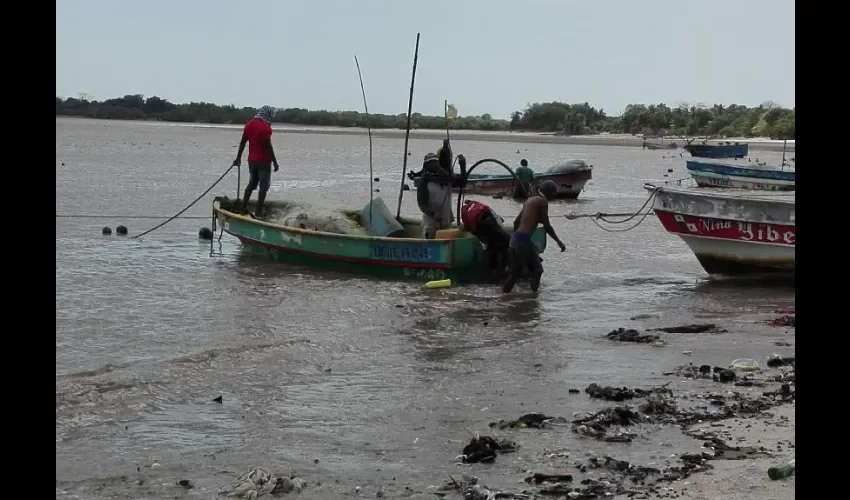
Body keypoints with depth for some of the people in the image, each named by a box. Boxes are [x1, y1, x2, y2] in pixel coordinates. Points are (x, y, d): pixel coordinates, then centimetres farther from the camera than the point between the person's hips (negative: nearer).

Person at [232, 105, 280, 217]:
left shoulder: (249, 124, 6)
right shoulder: (265, 126, -15)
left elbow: (242, 142, 10)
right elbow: (268, 145, -18)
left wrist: (238, 158, 17)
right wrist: (275, 161, -13)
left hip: (252, 160, 7)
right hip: (263, 161, -7)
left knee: (251, 184, 20)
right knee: (263, 187, 1)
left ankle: (243, 207, 20)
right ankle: (258, 212, -1)